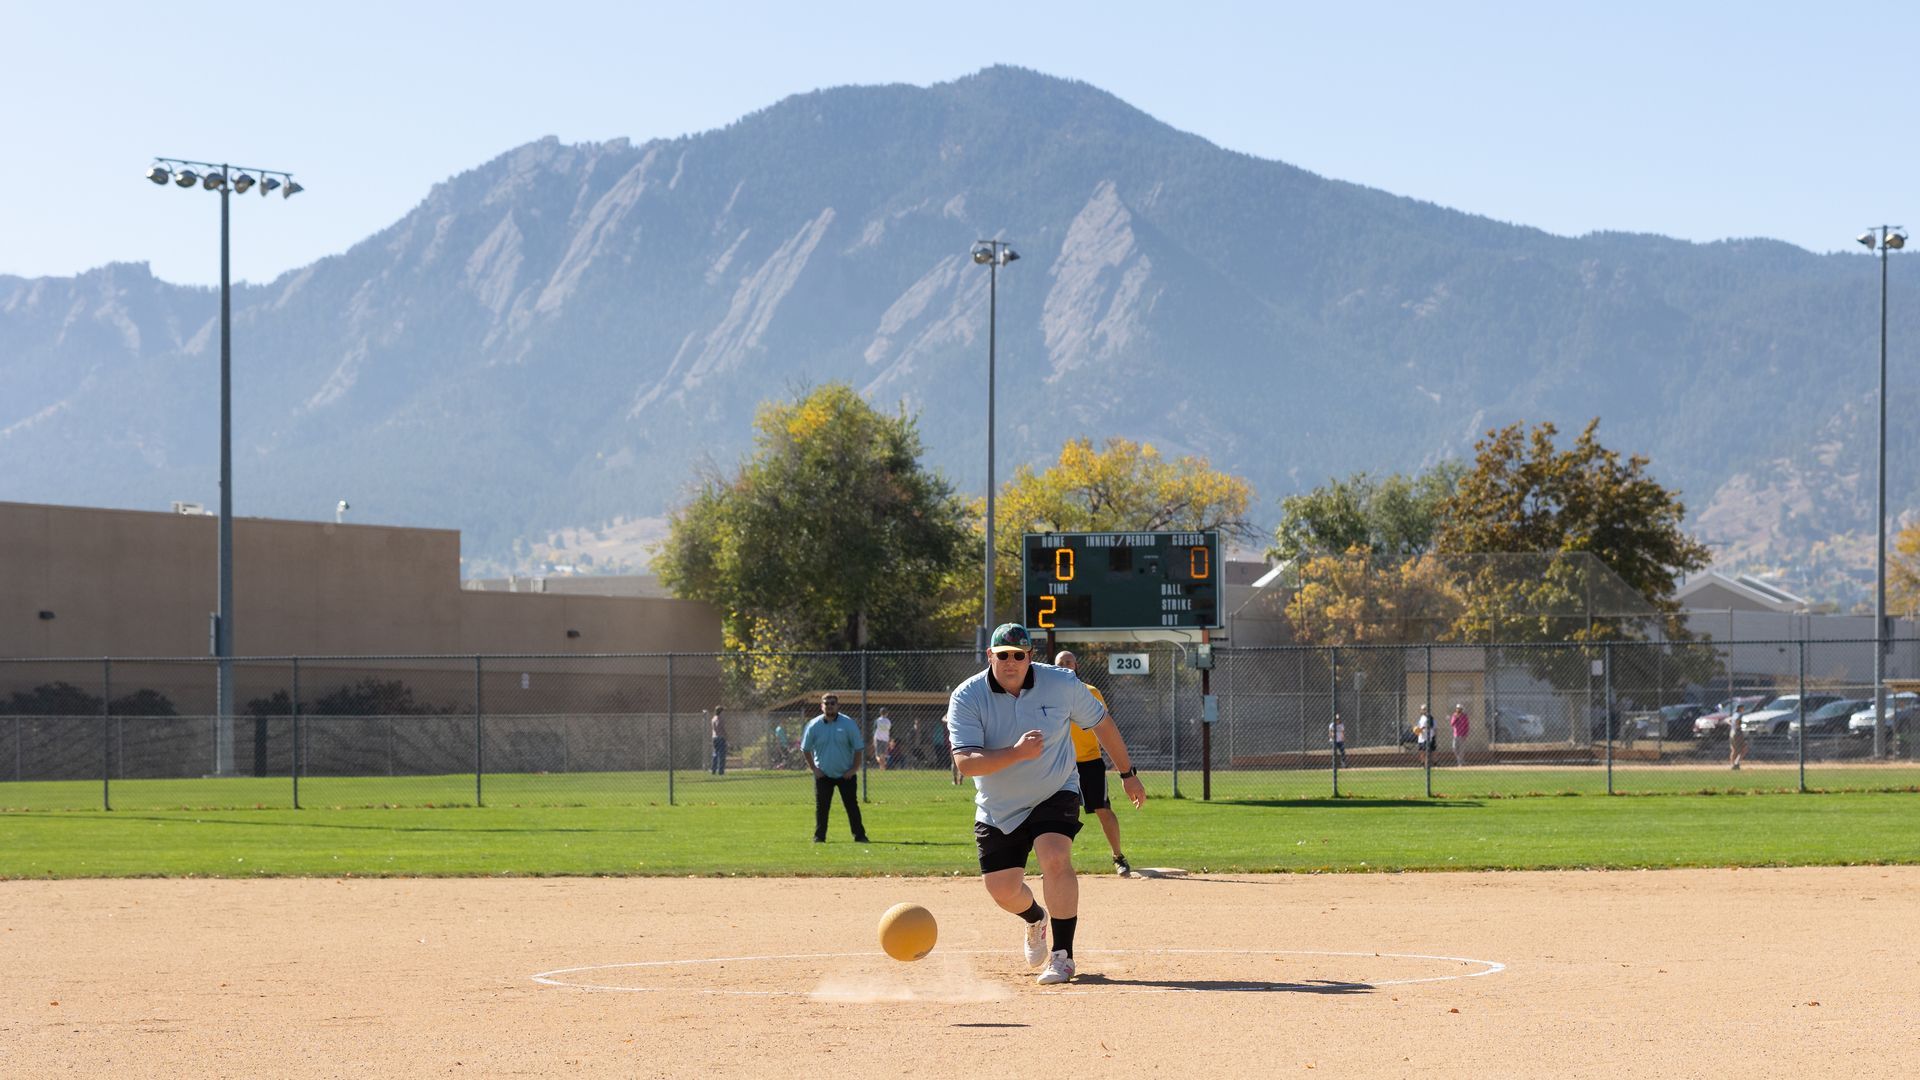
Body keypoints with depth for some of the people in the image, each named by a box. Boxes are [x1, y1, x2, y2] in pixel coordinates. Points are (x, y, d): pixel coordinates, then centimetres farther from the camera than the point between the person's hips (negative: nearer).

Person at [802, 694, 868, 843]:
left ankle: (859, 835, 5)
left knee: (852, 805, 0)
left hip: (846, 774, -1)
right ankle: (819, 836, 9)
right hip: (823, 774, 1)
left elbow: (858, 747, -2)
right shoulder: (814, 725, -4)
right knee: (821, 807, 0)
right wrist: (814, 768, 0)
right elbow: (805, 748, 6)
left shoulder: (848, 723, -7)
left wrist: (854, 769, -7)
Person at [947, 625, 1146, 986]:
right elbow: (965, 762, -29)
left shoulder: (1062, 684, -13)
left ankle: (1062, 955, -16)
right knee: (1002, 889, 4)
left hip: (1055, 795, -1)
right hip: (998, 809, 1)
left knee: (1055, 859, -27)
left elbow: (1101, 723, 3)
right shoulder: (967, 698, -18)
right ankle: (1035, 920, 42)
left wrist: (1127, 774, 11)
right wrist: (1016, 753, -43)